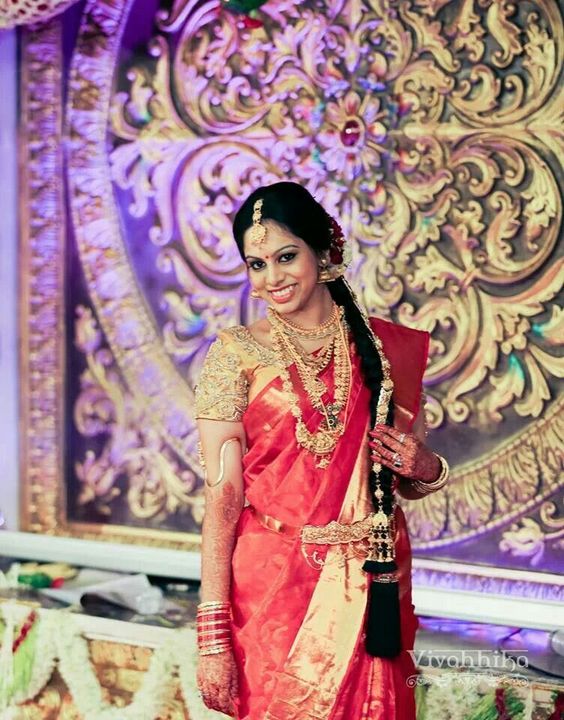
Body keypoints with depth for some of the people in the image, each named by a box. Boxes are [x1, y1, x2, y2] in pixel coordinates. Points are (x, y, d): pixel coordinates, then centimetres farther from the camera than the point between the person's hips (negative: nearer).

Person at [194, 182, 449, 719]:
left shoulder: (387, 347, 6)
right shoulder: (237, 353, -3)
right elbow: (222, 495, -9)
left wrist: (428, 470, -7)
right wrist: (213, 635, -15)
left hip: (372, 590, 3)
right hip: (273, 588, -3)